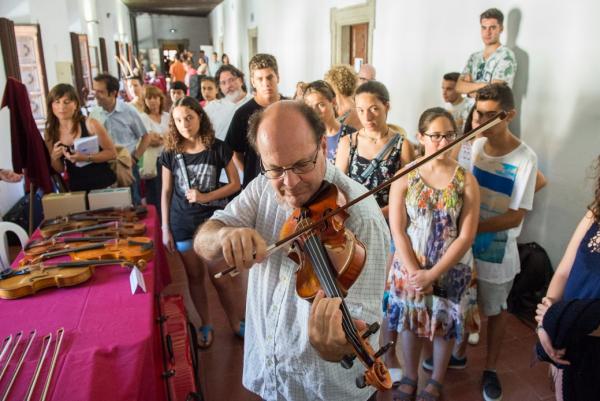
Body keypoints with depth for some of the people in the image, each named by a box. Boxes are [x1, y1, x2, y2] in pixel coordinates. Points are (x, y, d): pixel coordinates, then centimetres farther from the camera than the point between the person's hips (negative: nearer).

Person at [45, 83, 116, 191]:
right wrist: (54, 158, -11)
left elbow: (112, 152, -8)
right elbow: (60, 170, 10)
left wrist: (86, 158, -20)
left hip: (104, 183, -3)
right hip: (76, 188, 3)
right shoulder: (50, 133, 2)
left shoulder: (90, 124, -9)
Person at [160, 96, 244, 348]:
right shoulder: (170, 153, -2)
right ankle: (206, 325, 31)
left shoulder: (218, 148, -8)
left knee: (220, 278, 3)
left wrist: (206, 197, -17)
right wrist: (165, 229, 2)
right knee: (195, 276, 13)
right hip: (183, 224, 2)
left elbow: (235, 184, -5)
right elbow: (166, 192, 3)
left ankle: (236, 322, 25)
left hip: (214, 220, -2)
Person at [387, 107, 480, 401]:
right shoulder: (404, 177, -7)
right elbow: (397, 230, -9)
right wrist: (414, 272, -16)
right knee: (410, 321, 15)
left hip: (450, 269, 0)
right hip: (409, 267, 1)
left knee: (444, 324, 15)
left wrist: (433, 274, -16)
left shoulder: (466, 180, -8)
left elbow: (466, 236, -11)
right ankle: (410, 376, 40)